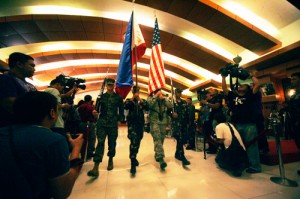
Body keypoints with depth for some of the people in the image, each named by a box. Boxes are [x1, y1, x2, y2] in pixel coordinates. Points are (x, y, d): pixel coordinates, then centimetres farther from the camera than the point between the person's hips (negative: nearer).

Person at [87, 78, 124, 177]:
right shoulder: (101, 96, 7)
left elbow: (121, 110, 6)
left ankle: (110, 160, 36)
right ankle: (96, 168, -4)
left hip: (113, 124, 0)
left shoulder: (118, 97, 4)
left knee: (112, 143, 11)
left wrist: (119, 119, -8)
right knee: (100, 143, -7)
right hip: (102, 123, 0)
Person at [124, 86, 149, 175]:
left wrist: (140, 99, -14)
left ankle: (134, 157, 37)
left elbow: (147, 108, -9)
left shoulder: (143, 100, 11)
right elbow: (126, 107, -15)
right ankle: (133, 164, -11)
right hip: (132, 124, -3)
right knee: (133, 142, -17)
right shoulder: (129, 100, 7)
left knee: (138, 142, 13)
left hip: (141, 124, 3)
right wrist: (132, 98, -15)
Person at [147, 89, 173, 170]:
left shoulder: (164, 99, 13)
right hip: (154, 121, -4)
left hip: (163, 121, 4)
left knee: (161, 139, 11)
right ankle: (161, 158, -19)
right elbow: (149, 104, -18)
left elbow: (170, 106, -3)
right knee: (157, 139, -16)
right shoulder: (150, 98, 4)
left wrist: (163, 98, -10)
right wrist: (156, 96, -14)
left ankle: (157, 155, 30)